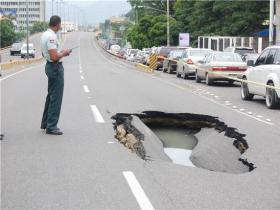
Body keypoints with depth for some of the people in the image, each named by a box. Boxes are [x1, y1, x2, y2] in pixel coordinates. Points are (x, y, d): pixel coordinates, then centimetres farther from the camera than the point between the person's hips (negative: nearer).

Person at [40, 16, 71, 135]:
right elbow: (54, 57, -28)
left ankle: (45, 123, 27)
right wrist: (64, 53, -11)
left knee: (51, 96, 19)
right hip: (55, 67, -11)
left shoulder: (45, 35, 10)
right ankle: (51, 127, -1)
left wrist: (61, 52, 14)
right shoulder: (51, 37, -21)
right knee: (56, 98, -5)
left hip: (49, 66, 11)